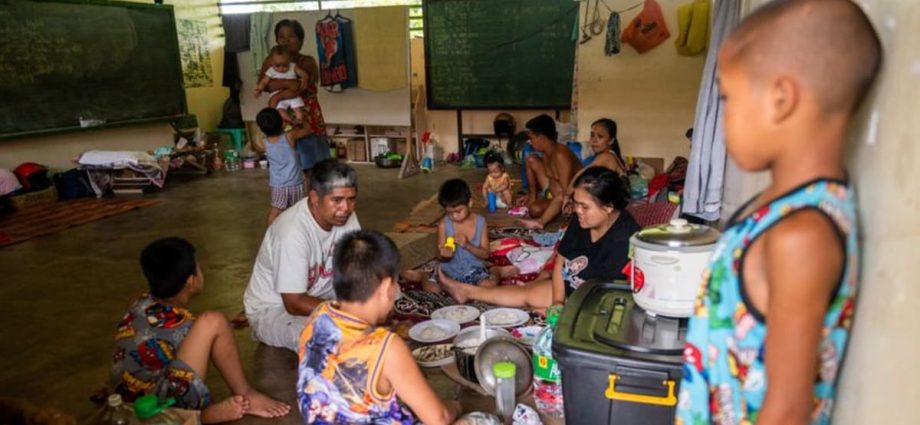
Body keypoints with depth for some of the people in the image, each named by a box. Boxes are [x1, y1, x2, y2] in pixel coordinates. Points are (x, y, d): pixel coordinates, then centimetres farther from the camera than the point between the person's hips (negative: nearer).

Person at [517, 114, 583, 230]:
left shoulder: (560, 155, -31)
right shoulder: (546, 153, -3)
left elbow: (566, 192, -35)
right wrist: (532, 196, 16)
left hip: (569, 198, -10)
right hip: (554, 189, 10)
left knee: (535, 209, -36)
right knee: (531, 160, 2)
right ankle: (533, 198, 9)